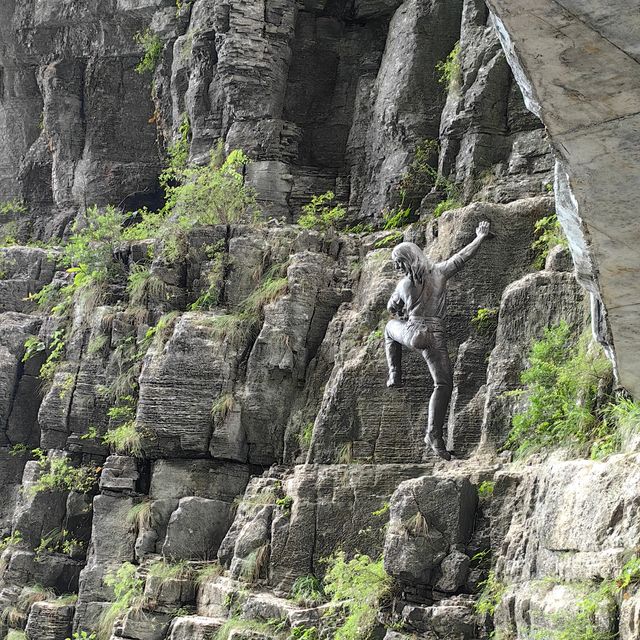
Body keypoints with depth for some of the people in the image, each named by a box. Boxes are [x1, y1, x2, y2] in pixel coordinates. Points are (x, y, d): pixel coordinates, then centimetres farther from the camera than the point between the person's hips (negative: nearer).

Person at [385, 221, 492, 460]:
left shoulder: (404, 285, -7)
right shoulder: (439, 272, -8)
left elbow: (392, 308, 11)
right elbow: (462, 256, 3)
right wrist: (480, 238, 17)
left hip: (412, 334, 1)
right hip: (435, 336, 0)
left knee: (391, 327, 36)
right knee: (443, 384, 4)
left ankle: (395, 374, 29)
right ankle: (434, 434, -8)